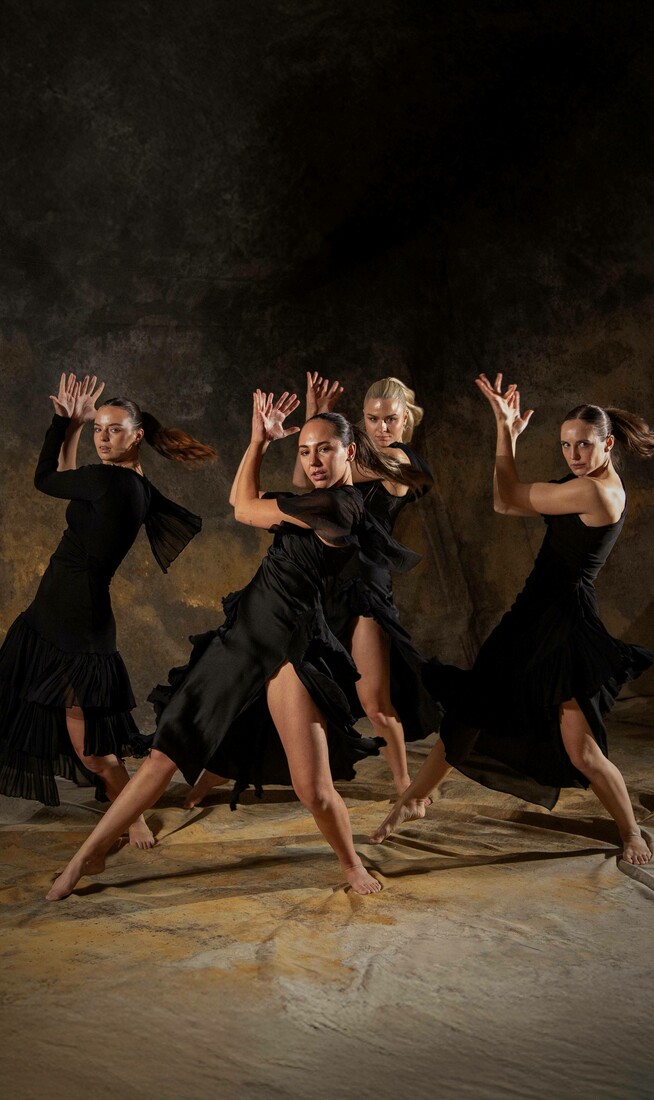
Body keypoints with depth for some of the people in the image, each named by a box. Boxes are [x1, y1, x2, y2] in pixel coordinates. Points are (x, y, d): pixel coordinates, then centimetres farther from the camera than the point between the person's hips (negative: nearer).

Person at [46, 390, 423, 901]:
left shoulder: (335, 504, -15)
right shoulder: (319, 504, 13)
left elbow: (244, 508, -4)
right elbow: (242, 500, 26)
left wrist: (260, 438, 9)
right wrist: (262, 441, 18)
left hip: (290, 647, -9)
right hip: (244, 633, 9)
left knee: (314, 789, -8)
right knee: (168, 751, 9)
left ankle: (352, 864, 23)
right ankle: (92, 853, 19)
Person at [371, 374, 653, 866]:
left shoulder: (594, 490, -18)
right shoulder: (596, 485, 11)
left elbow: (508, 498, -11)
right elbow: (508, 504, 11)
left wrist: (505, 428, -4)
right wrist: (511, 436, 7)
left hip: (565, 626, -9)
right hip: (534, 620, 9)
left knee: (582, 752, -7)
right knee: (468, 715, 13)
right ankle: (412, 802, 26)